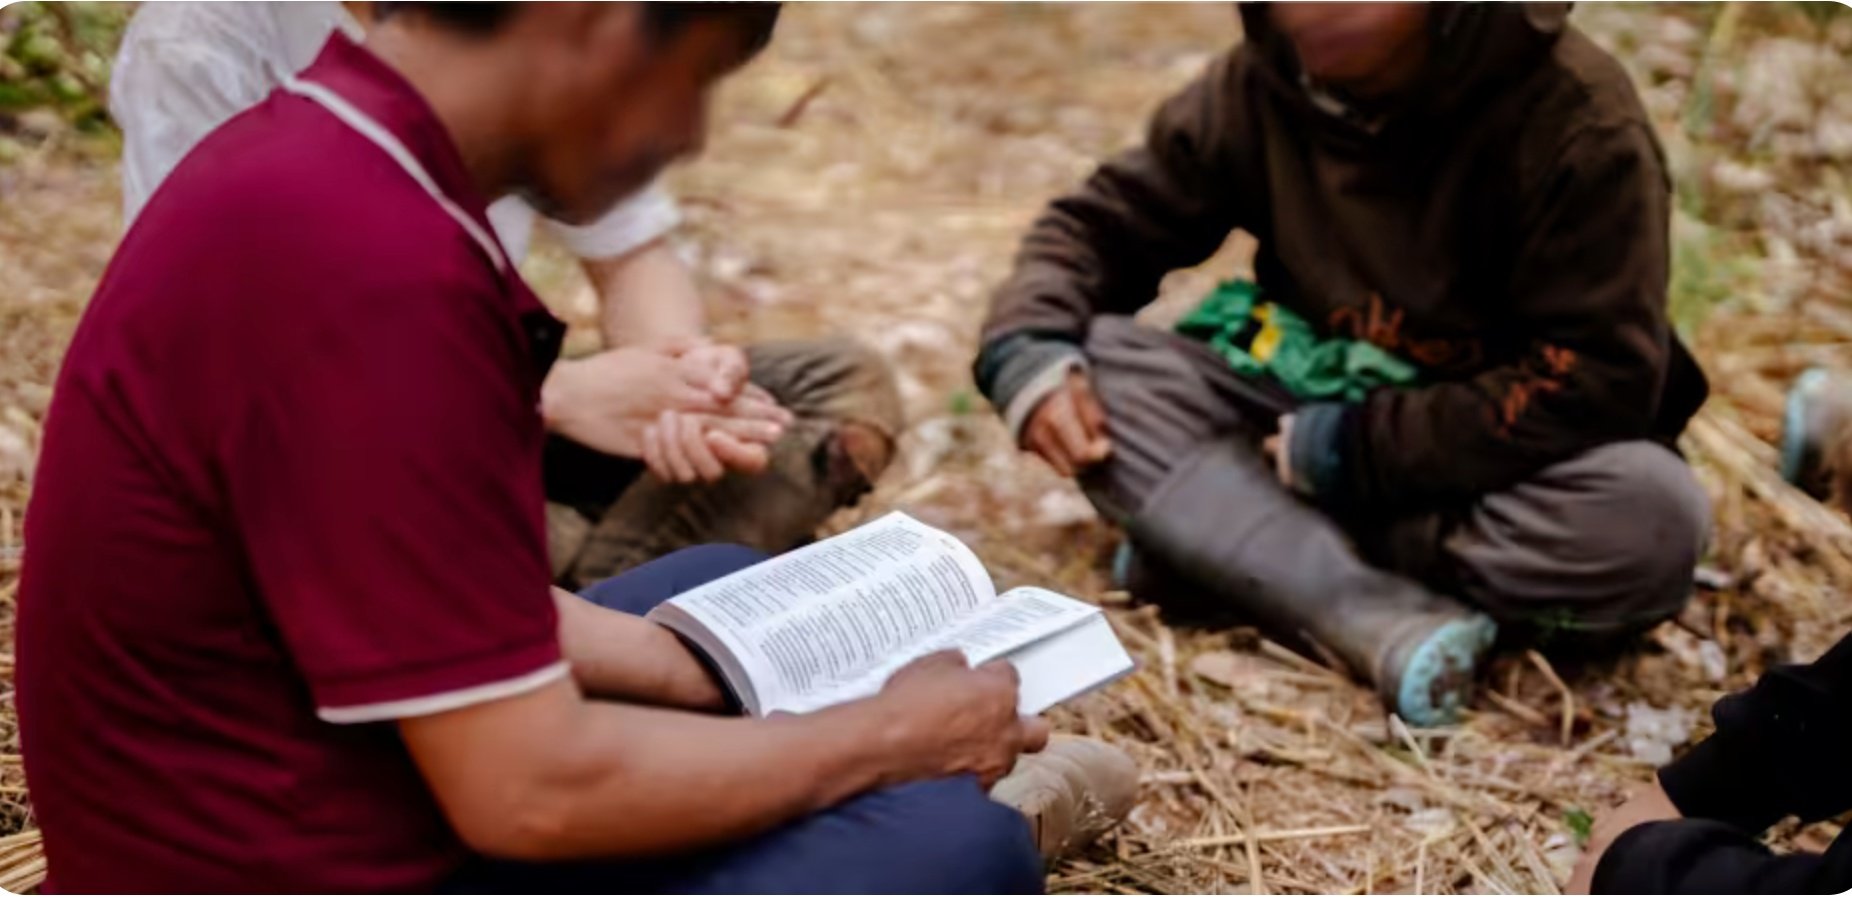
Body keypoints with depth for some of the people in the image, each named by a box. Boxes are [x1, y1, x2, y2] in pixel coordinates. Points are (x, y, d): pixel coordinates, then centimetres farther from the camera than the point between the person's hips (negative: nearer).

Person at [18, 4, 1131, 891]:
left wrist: (693, 670, 6)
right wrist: (895, 734, -12)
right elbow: (527, 791, -25)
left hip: (315, 805, 10)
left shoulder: (315, 169, 2)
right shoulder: (369, 266, -29)